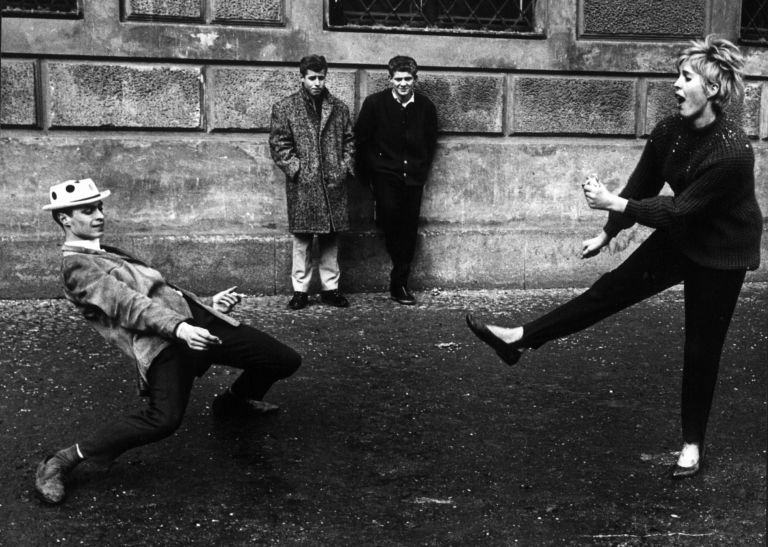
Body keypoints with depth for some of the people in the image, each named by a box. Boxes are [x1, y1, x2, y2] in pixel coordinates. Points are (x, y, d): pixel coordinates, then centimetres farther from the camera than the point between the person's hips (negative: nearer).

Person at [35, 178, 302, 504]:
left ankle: (233, 404, 38)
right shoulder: (76, 266, -3)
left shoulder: (108, 254, 26)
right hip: (161, 340, -9)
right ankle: (62, 462, -15)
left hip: (197, 318, 9)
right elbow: (127, 304, -17)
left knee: (286, 361, 9)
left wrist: (209, 304, 14)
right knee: (164, 419, -32)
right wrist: (178, 328, -31)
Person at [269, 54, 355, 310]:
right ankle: (300, 290, 10)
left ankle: (330, 288, 17)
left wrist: (345, 167, 1)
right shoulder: (285, 107, 2)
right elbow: (278, 144, -1)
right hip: (302, 184, -3)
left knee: (331, 238, 8)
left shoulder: (339, 108, 11)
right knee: (302, 238, 2)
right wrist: (295, 168, -10)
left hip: (333, 184, 3)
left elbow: (349, 142, 14)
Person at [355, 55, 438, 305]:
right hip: (384, 173, -2)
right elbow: (361, 139, 1)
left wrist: (422, 170, 10)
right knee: (389, 213, -23)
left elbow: (431, 143, 16)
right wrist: (369, 174, 0)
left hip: (413, 177, 3)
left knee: (409, 230, 3)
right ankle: (399, 283, -5)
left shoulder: (426, 106, 4)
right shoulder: (374, 103, -3)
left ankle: (399, 283, 13)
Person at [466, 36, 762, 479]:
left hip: (722, 254, -6)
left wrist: (613, 204, -32)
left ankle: (693, 444, 21)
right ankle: (520, 340, 8)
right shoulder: (669, 132, -11)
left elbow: (681, 207, -30)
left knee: (702, 349, 4)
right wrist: (608, 234, 13)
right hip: (679, 237, 6)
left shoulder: (733, 152, -31)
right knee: (609, 291, 4)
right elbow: (643, 187, 3)